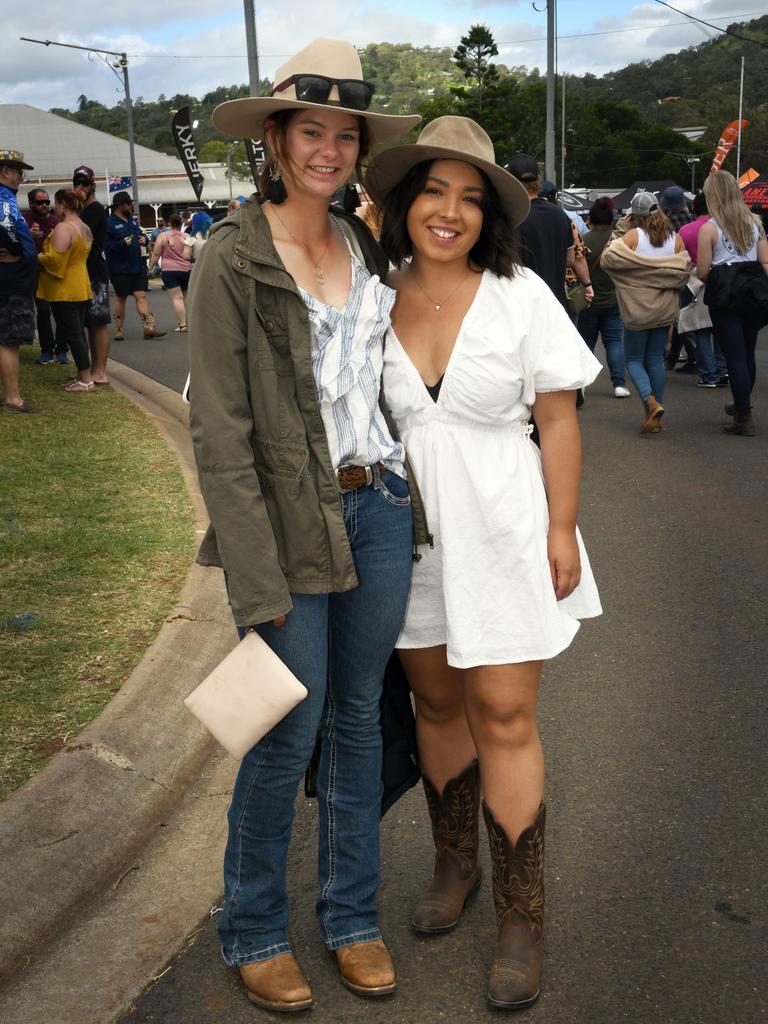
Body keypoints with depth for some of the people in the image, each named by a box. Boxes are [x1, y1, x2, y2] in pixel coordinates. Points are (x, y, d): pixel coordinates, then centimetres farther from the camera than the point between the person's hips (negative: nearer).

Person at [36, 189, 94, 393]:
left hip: (64, 291, -9)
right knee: (78, 332, 14)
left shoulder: (63, 228, -18)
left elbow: (55, 260, -22)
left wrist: (38, 257, -5)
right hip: (81, 288, 9)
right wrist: (46, 253, 17)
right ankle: (82, 375, 19)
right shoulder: (85, 228, 12)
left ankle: (86, 380, -3)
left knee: (72, 334, -5)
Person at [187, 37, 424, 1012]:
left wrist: (408, 493, 12)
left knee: (358, 716, 15)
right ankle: (253, 931, 27)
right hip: (291, 521, -5)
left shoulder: (366, 245, 9)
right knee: (289, 732, 4)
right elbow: (220, 436, -13)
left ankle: (351, 914, 33)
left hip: (380, 509, 6)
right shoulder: (229, 262, -10)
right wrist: (258, 580, -16)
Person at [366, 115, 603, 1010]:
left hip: (501, 527, -3)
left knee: (503, 715, -2)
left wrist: (562, 530, -8)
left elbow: (558, 421, -4)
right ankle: (453, 865, 36)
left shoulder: (520, 296, -7)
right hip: (407, 529, 3)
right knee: (436, 702, 14)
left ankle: (521, 918, 12)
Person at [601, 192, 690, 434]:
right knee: (656, 359, 13)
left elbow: (607, 259, -16)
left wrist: (616, 237, 0)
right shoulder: (676, 238, 0)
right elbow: (683, 272, -2)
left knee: (633, 359, 8)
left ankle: (650, 400, -17)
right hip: (665, 309, 4)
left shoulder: (633, 236, -12)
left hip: (638, 309, -4)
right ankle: (656, 417, 14)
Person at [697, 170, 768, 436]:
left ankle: (744, 419, 2)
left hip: (725, 297, -5)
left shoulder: (709, 228, -8)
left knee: (735, 357, -1)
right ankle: (742, 404, 35)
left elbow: (702, 273, -8)